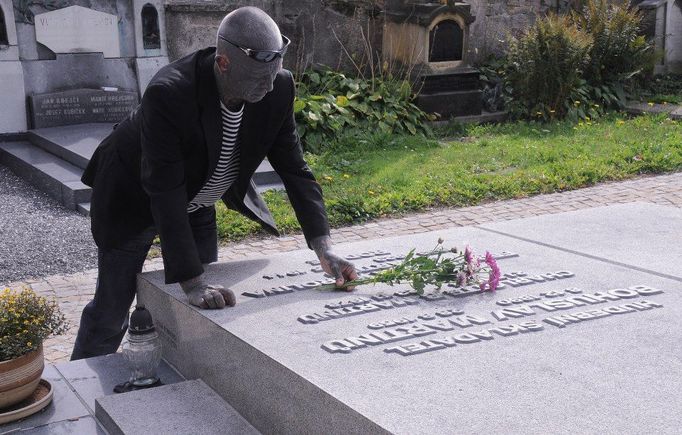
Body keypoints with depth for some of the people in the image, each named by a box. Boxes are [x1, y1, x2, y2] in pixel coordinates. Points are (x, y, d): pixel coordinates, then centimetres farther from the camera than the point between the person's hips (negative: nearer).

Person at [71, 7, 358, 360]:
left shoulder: (278, 89, -22)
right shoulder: (167, 94, -38)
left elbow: (294, 169, -15)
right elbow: (165, 195, -38)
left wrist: (323, 248, -24)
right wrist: (192, 281, -42)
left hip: (197, 205, 6)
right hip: (134, 200, -5)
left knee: (204, 310, 9)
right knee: (110, 313, 4)